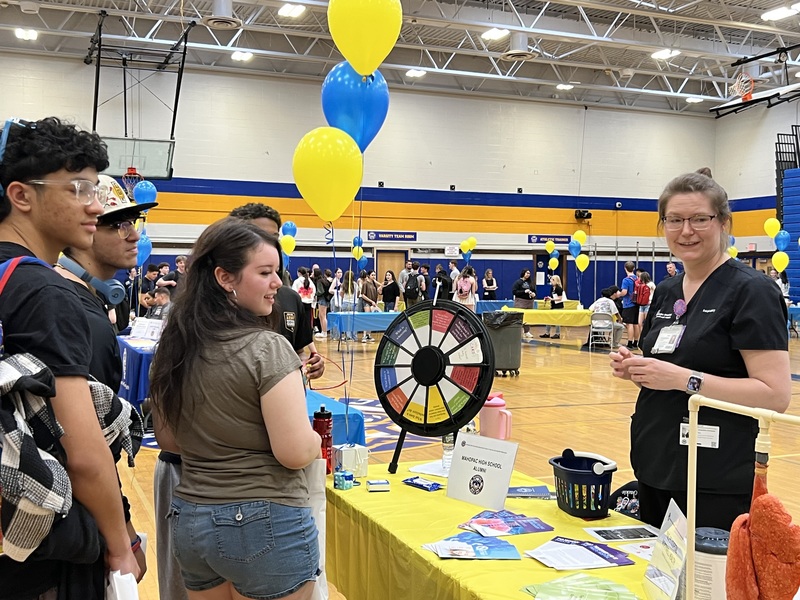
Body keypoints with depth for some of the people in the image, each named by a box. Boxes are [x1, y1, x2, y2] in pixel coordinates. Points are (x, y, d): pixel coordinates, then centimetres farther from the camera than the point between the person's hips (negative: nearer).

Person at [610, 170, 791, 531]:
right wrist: (635, 370, -1)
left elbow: (776, 395, -18)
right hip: (655, 469, 7)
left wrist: (684, 378, -24)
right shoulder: (666, 292, 10)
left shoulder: (751, 291, -12)